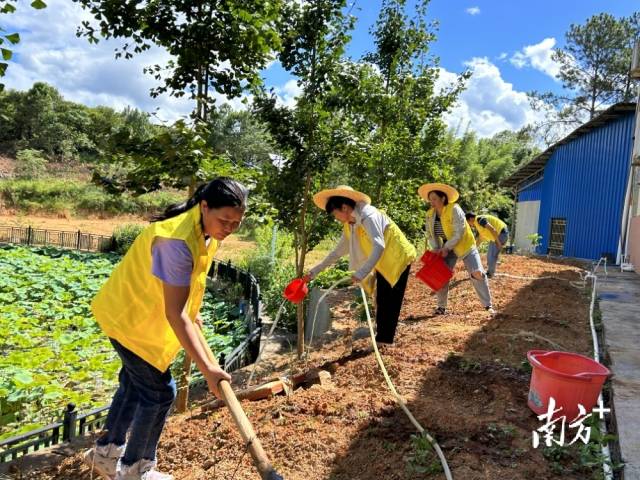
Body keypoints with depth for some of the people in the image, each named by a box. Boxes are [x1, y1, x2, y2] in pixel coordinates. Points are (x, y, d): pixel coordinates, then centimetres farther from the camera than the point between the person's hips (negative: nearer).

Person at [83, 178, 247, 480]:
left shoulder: (207, 230, -7)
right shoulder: (178, 240, -36)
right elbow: (174, 313, -37)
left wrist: (192, 316, 15)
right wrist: (206, 368, -36)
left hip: (137, 312, 9)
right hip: (131, 317, -9)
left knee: (135, 383, 22)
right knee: (159, 391, 0)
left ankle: (106, 452, 43)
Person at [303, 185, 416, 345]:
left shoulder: (367, 215, -25)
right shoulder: (349, 225, 2)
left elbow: (379, 246, -36)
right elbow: (338, 251, 9)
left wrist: (362, 273, -44)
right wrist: (314, 271, 6)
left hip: (397, 258, -9)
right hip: (383, 263, 9)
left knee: (390, 301, -6)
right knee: (381, 301, 12)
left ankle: (384, 340, 2)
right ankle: (382, 337, 21)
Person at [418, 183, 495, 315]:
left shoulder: (454, 209, -22)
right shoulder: (430, 214, -4)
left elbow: (459, 232, -25)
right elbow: (430, 234, 0)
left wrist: (446, 248, -26)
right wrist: (436, 249, -15)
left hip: (464, 245, -5)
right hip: (446, 248, 5)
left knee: (477, 273, -11)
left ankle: (488, 305, 3)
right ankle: (441, 306, 12)